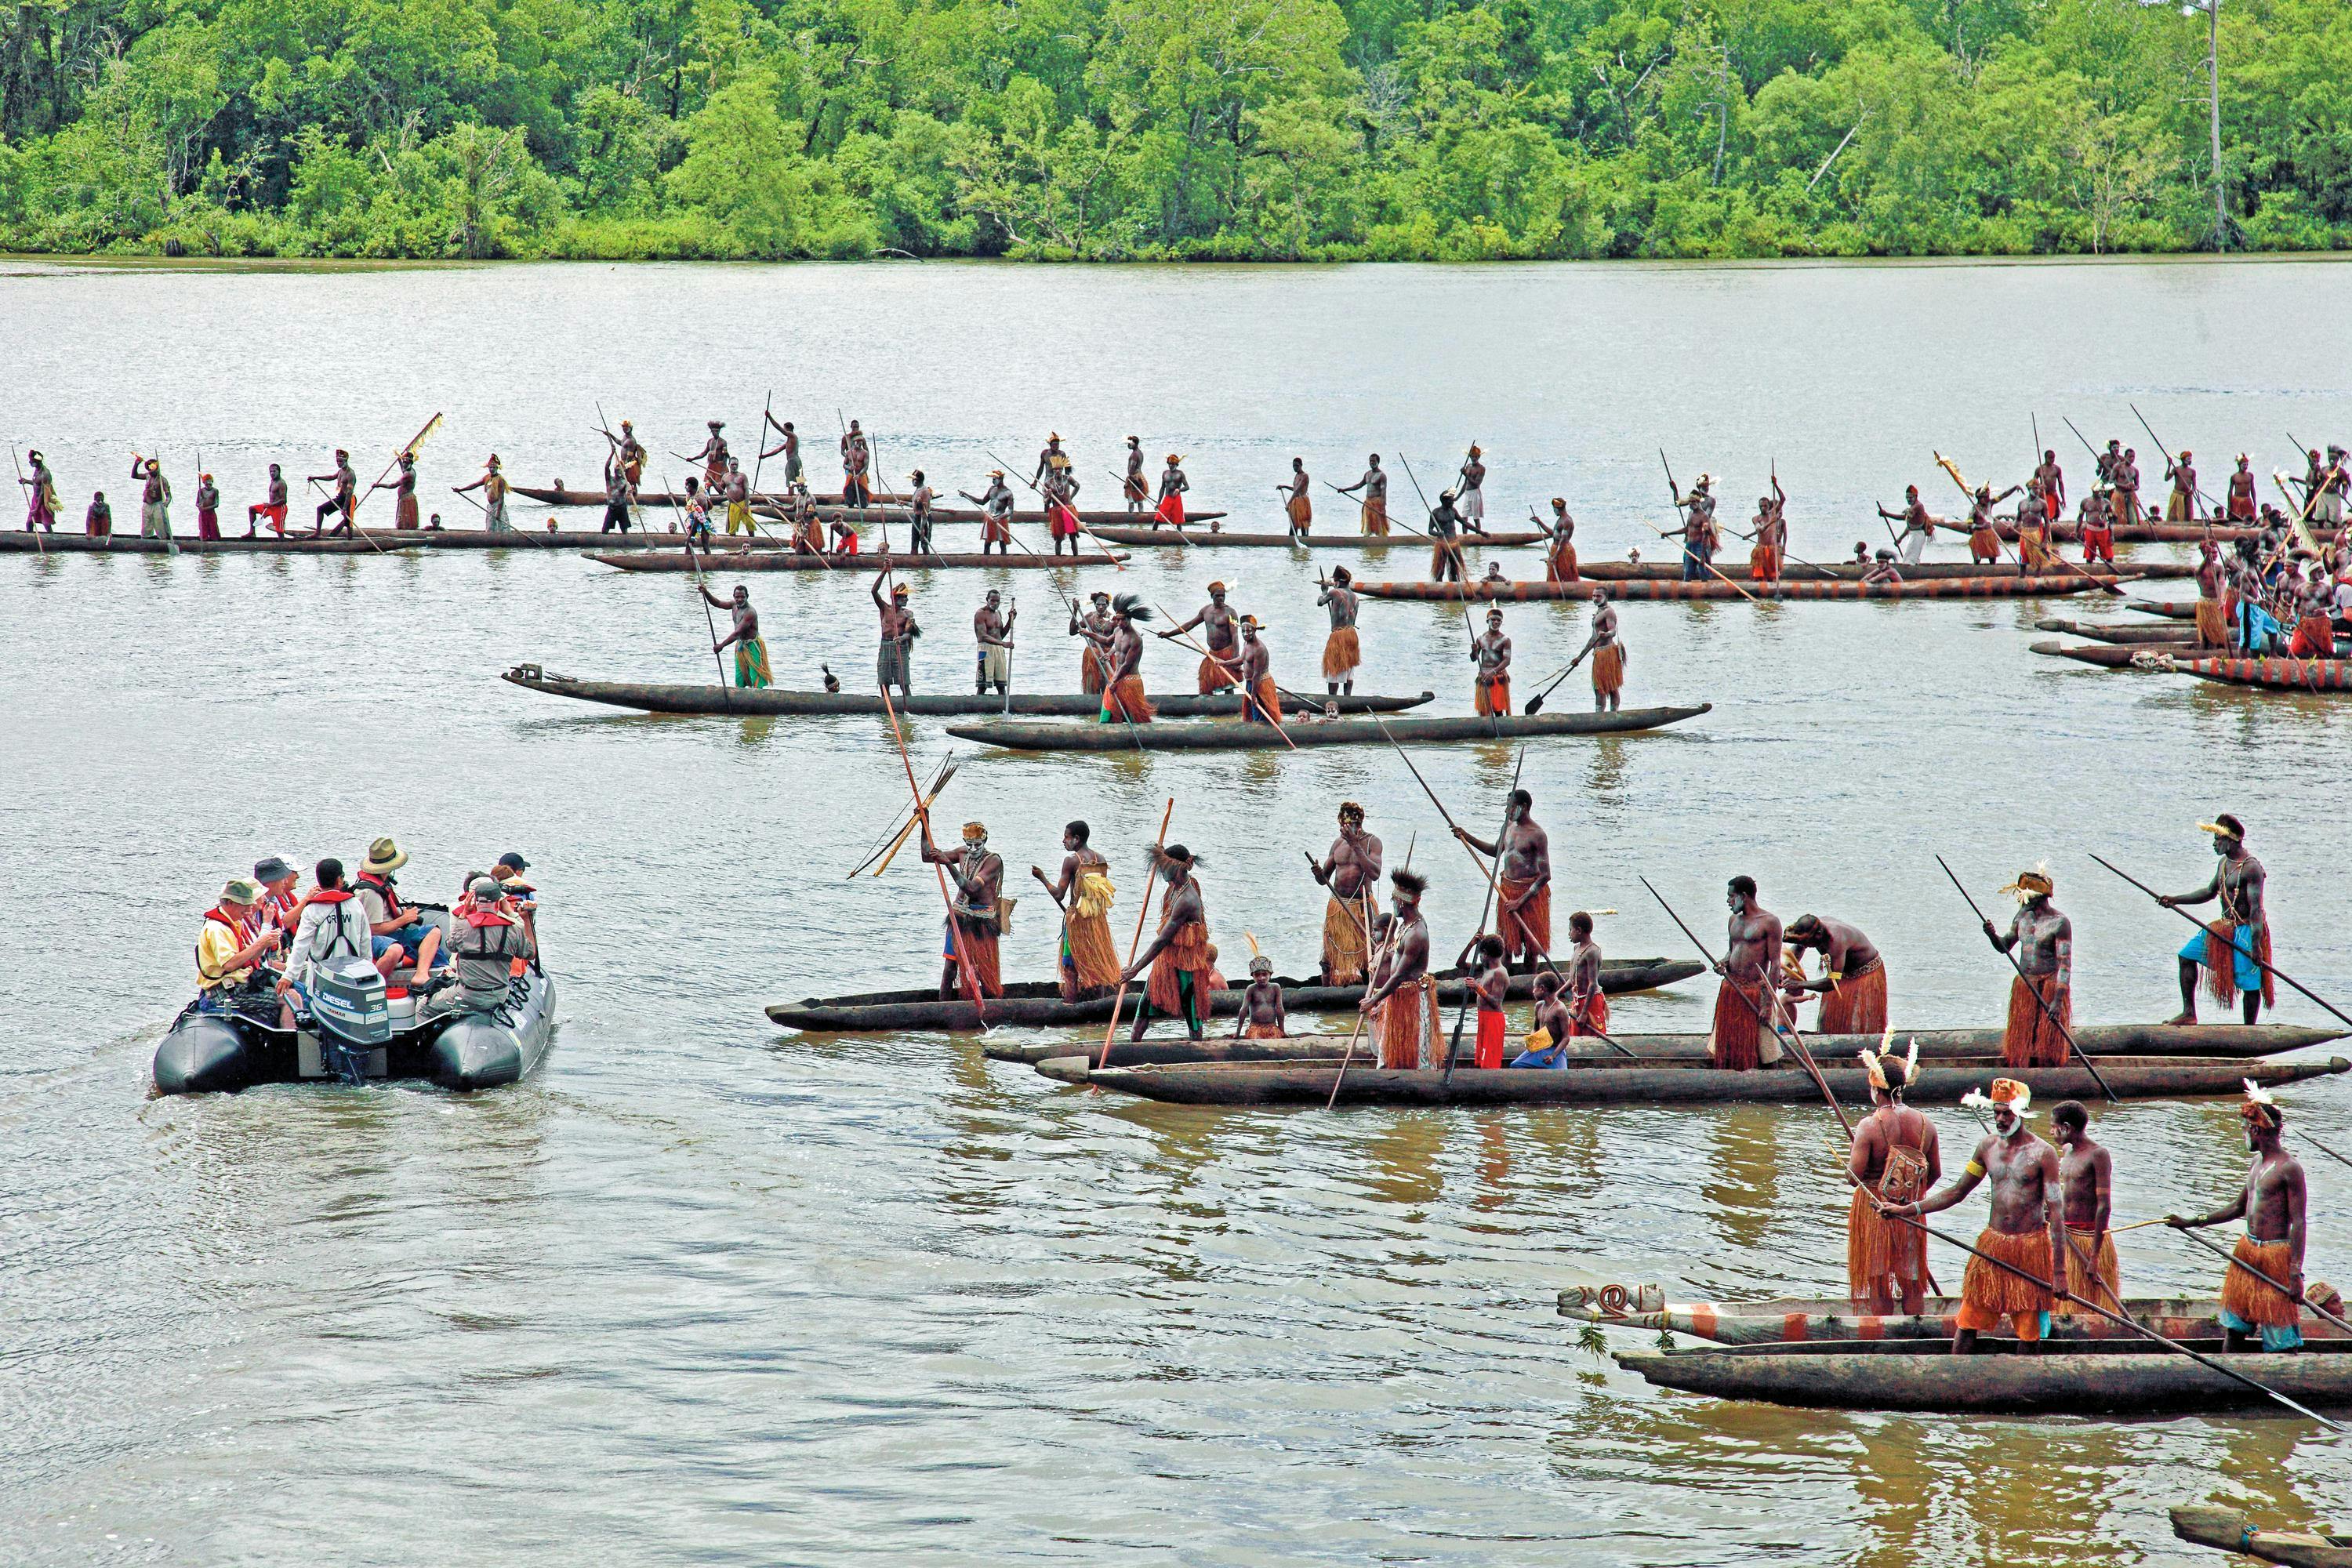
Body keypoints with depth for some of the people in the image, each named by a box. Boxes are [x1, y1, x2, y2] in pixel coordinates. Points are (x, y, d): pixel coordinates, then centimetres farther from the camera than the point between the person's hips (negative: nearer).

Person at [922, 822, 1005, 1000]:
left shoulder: (993, 860, -15)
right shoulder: (963, 854, 5)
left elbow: (971, 888, -27)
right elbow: (927, 857, 10)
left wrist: (948, 863, -35)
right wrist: (925, 825, 2)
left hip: (983, 921, -5)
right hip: (959, 917, 5)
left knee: (984, 967, -3)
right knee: (951, 964, 0)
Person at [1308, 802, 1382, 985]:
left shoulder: (1372, 843, -4)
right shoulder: (1338, 843, 8)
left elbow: (1375, 874, -21)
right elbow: (1324, 880, 13)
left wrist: (1355, 845, -23)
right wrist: (1318, 872, -13)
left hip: (1362, 907, -4)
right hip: (1337, 906, 4)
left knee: (1366, 954, -4)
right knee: (1330, 956, 5)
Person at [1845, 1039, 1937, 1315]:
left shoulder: (1869, 1126, -19)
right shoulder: (1925, 1124, -5)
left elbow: (1854, 1175, -21)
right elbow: (1936, 1173, 4)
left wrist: (1851, 1154, 0)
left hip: (1873, 1208, -4)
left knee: (1877, 1282, 6)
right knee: (1911, 1281, 15)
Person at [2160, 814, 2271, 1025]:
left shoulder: (2251, 869, -19)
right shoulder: (2224, 862, 10)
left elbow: (2256, 909, -23)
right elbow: (2210, 892, 23)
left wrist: (2256, 945, -28)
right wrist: (2175, 900, 15)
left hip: (2247, 929, -10)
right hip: (2225, 927, 10)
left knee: (2250, 984, -5)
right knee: (2187, 956, 8)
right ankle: (2189, 1013, 8)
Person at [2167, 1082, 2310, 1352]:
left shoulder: (2289, 1168, -14)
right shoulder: (2257, 1164, 12)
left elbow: (2299, 1223, -17)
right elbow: (2238, 1208, 24)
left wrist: (2296, 1273, -22)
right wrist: (2190, 1223, 21)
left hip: (2276, 1255, -9)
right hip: (2247, 1252, 9)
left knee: (2282, 1342, -6)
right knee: (2233, 1329, 10)